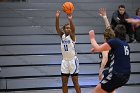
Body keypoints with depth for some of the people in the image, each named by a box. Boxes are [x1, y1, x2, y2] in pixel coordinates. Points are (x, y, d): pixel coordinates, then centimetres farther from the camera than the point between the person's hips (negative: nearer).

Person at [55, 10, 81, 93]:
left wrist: (70, 20, -45)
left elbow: (73, 29, -28)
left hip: (73, 61, -5)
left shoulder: (72, 36, -6)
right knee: (64, 83, 7)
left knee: (75, 82, -1)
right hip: (65, 61, 5)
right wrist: (57, 18, -28)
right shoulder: (62, 35, 4)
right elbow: (57, 28, -12)